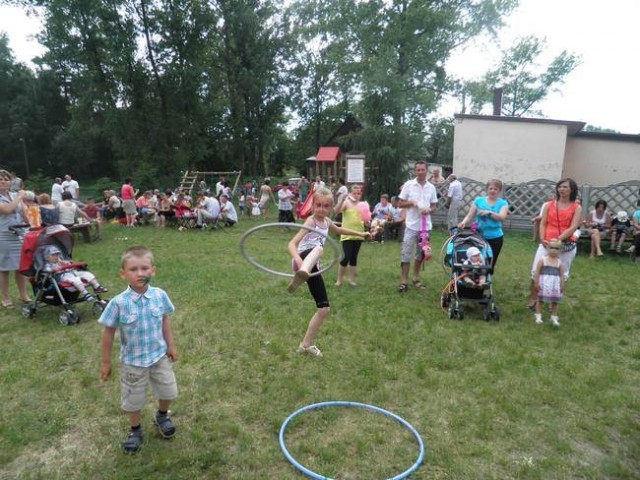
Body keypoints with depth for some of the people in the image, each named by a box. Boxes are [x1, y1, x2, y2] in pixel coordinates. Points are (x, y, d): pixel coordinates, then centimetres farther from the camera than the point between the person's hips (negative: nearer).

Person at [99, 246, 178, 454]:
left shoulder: (160, 295, -15)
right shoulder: (118, 303, -22)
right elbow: (109, 332, -10)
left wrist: (171, 346, 6)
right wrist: (106, 362, -4)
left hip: (160, 356, 2)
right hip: (133, 361, -2)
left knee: (168, 391, 19)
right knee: (134, 400, 17)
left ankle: (162, 416, 50)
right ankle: (135, 431, 44)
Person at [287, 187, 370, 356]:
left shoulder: (326, 221, 14)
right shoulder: (311, 221, -10)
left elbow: (338, 230, 39)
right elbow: (292, 243, -20)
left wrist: (360, 233, 47)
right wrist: (297, 259, -41)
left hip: (312, 266, 8)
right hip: (303, 260, -8)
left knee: (324, 309, 8)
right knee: (317, 249, -45)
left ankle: (306, 344, 23)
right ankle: (301, 274, -78)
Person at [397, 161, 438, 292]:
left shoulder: (431, 187, 5)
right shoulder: (408, 185, -3)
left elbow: (435, 206, 11)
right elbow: (400, 204, 1)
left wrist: (429, 210, -11)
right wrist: (412, 203, -17)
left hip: (425, 226, 4)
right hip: (411, 225, -3)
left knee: (421, 253, 14)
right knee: (406, 253, -4)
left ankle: (416, 279, 28)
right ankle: (404, 282, 3)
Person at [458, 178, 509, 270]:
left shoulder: (503, 203, 1)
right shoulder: (478, 200, 3)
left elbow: (502, 217, -16)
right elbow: (470, 216, 0)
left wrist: (489, 212, -29)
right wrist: (463, 222, -20)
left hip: (495, 238, 0)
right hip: (479, 236, 0)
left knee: (490, 264, 10)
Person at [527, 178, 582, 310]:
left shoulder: (577, 208, 2)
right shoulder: (549, 205, 9)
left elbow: (572, 228, -9)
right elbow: (543, 224, 3)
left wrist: (558, 240, -20)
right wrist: (542, 239, -12)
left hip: (566, 245, -1)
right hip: (546, 243, 2)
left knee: (561, 275, 8)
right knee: (536, 272, -1)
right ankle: (533, 299, 12)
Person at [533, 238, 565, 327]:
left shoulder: (559, 263, 2)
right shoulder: (542, 260, -5)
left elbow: (562, 275, 4)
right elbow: (537, 272, -6)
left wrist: (562, 286, -2)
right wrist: (536, 283, -10)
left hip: (555, 285, 2)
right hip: (543, 284, -2)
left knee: (555, 301, 10)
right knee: (540, 300, 5)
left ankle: (554, 318, 22)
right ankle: (538, 317, 15)